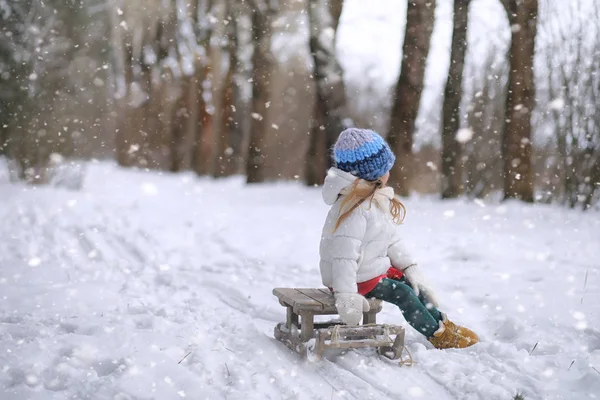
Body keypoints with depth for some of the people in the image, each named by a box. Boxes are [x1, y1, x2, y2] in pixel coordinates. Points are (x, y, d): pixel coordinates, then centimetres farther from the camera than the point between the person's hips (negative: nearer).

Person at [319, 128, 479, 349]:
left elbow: (392, 240, 11)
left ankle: (443, 323, 22)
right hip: (359, 278, -10)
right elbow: (344, 255, -32)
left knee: (412, 283, 10)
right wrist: (346, 296, -35)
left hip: (375, 268, 10)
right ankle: (439, 336, 4)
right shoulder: (356, 209, -28)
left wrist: (409, 267, 4)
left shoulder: (379, 200, 4)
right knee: (404, 294, -10)